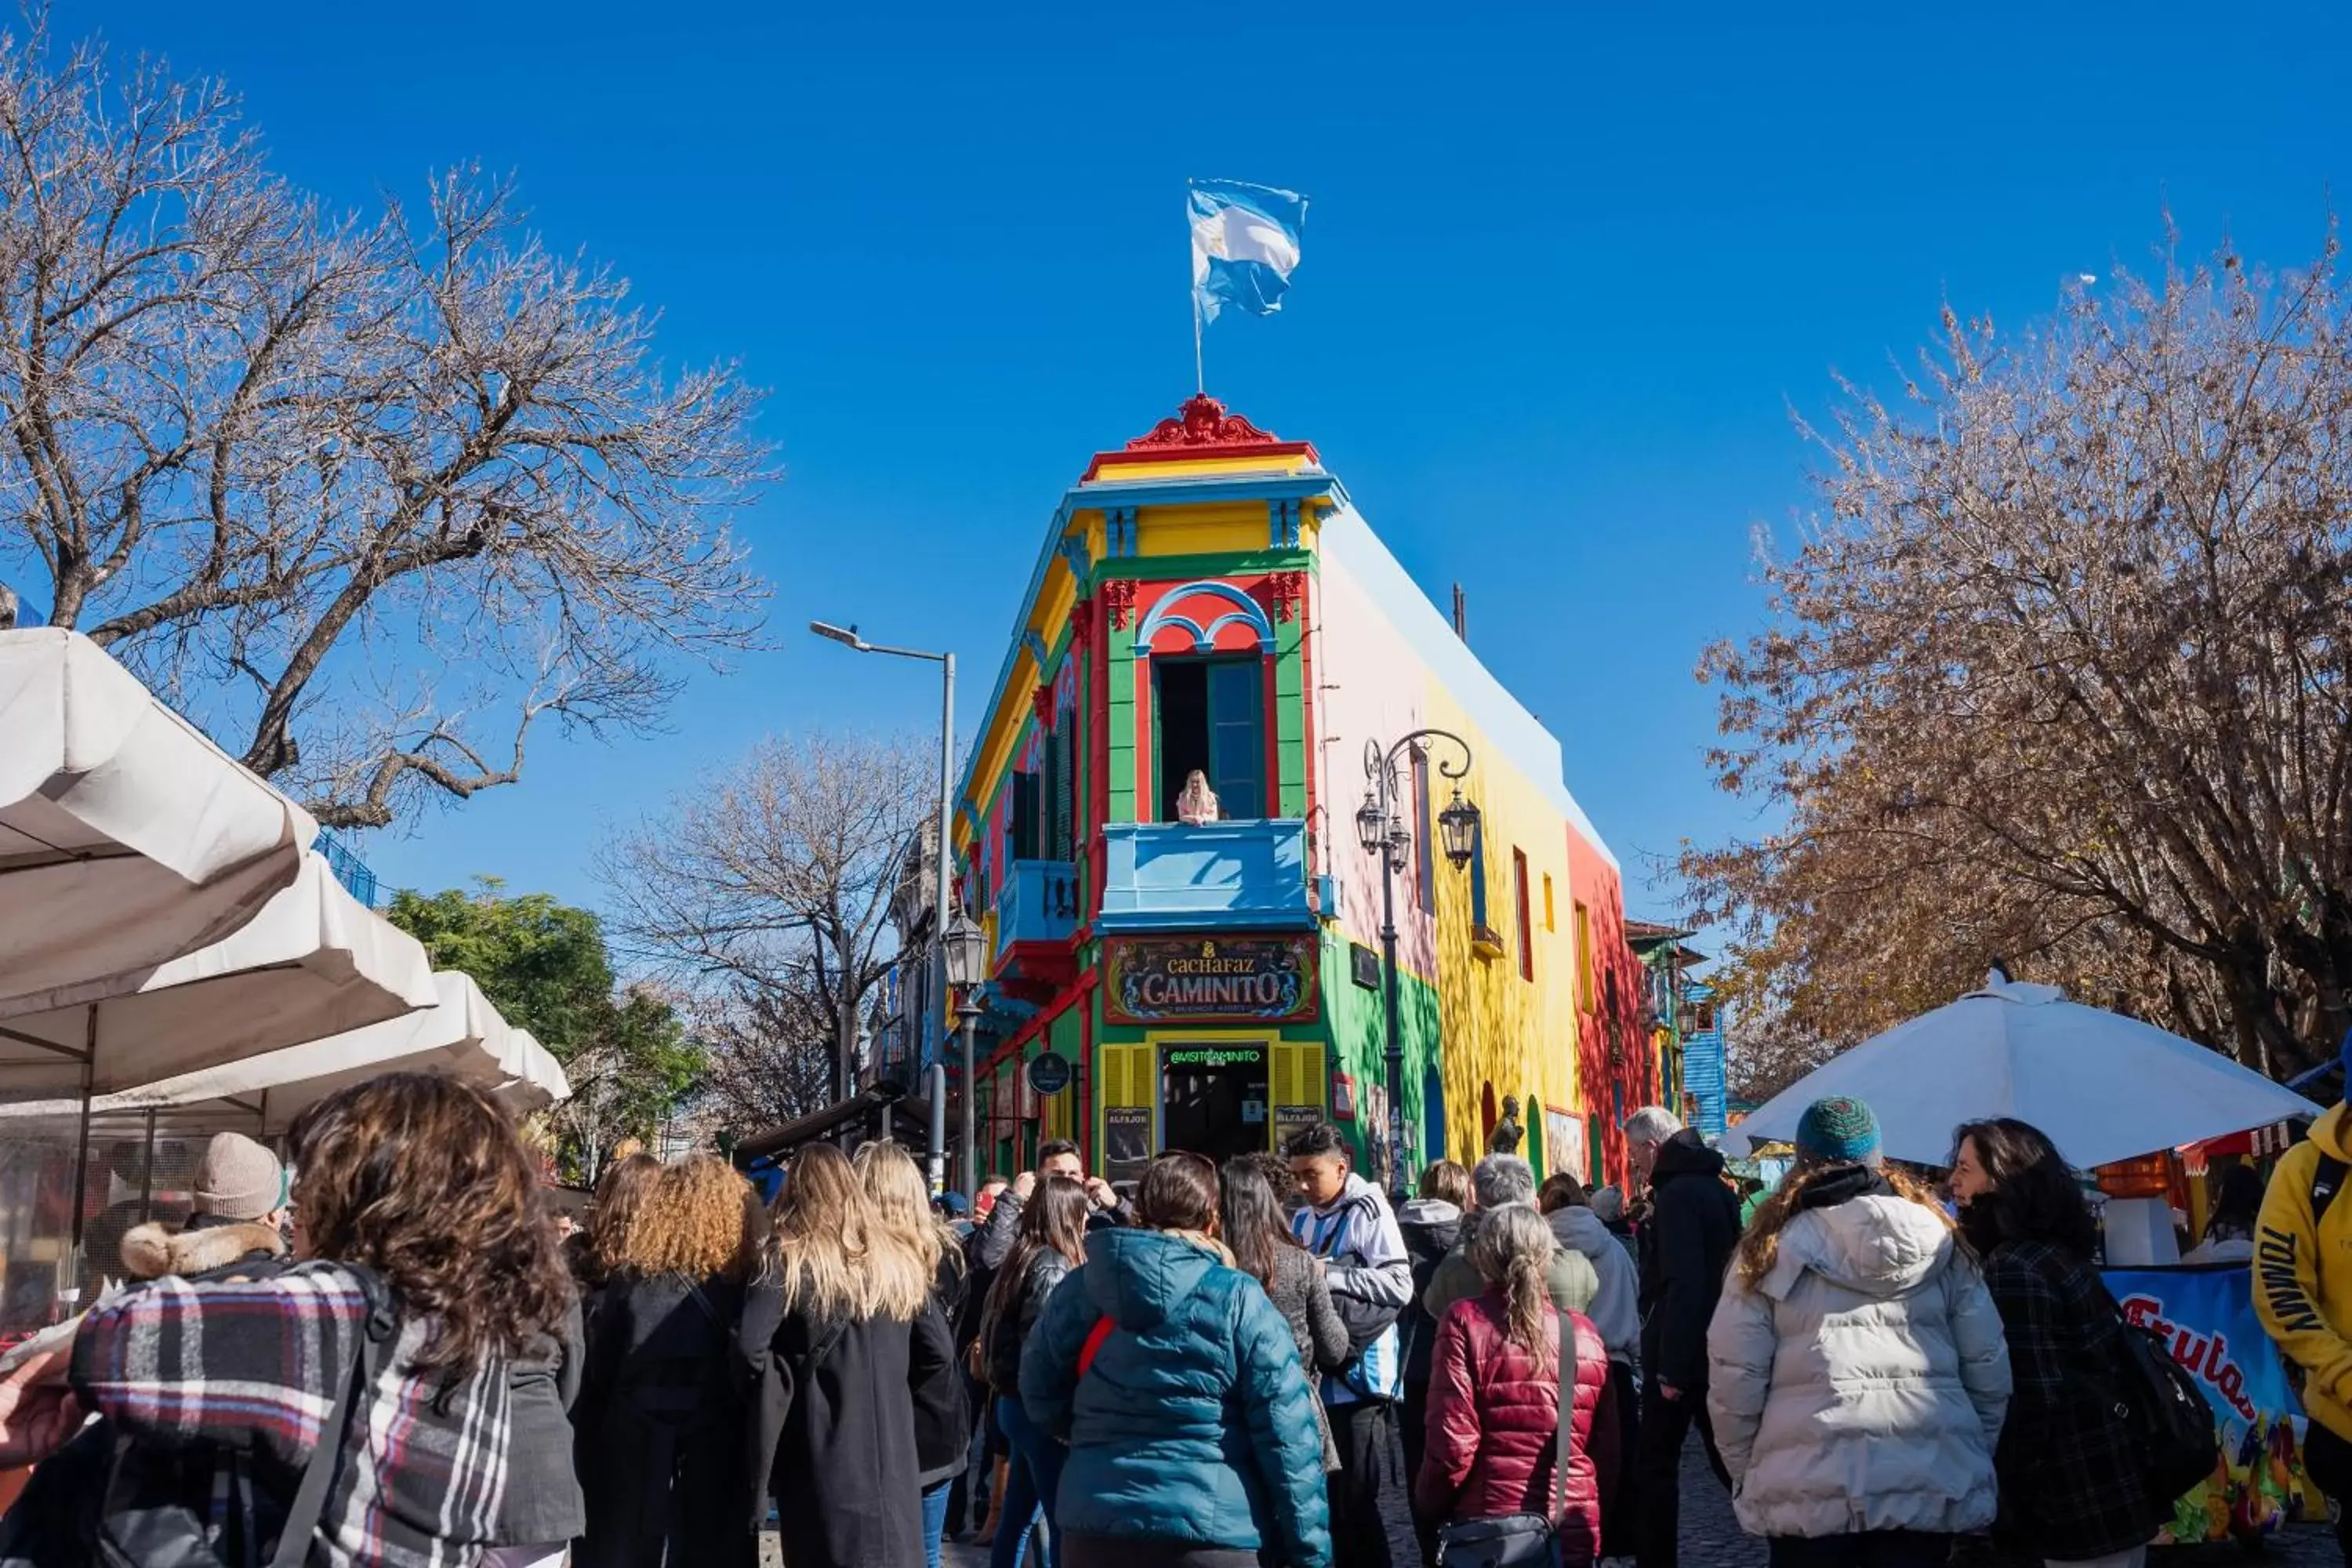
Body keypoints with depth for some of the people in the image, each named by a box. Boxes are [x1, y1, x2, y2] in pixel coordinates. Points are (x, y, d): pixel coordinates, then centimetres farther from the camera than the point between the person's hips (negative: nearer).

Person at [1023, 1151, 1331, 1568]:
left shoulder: (1079, 1289, 2)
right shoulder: (1237, 1300, -9)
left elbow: (1040, 1396, 14)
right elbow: (1286, 1436, -11)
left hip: (1096, 1525, 3)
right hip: (1210, 1532, -3)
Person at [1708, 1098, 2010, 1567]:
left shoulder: (1773, 1247, 0)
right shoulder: (1939, 1242, 8)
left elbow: (1734, 1376, -2)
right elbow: (1988, 1369, 6)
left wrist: (1746, 1473, 11)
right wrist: (1973, 1465, 19)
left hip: (1808, 1489, -2)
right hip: (1932, 1485, 3)